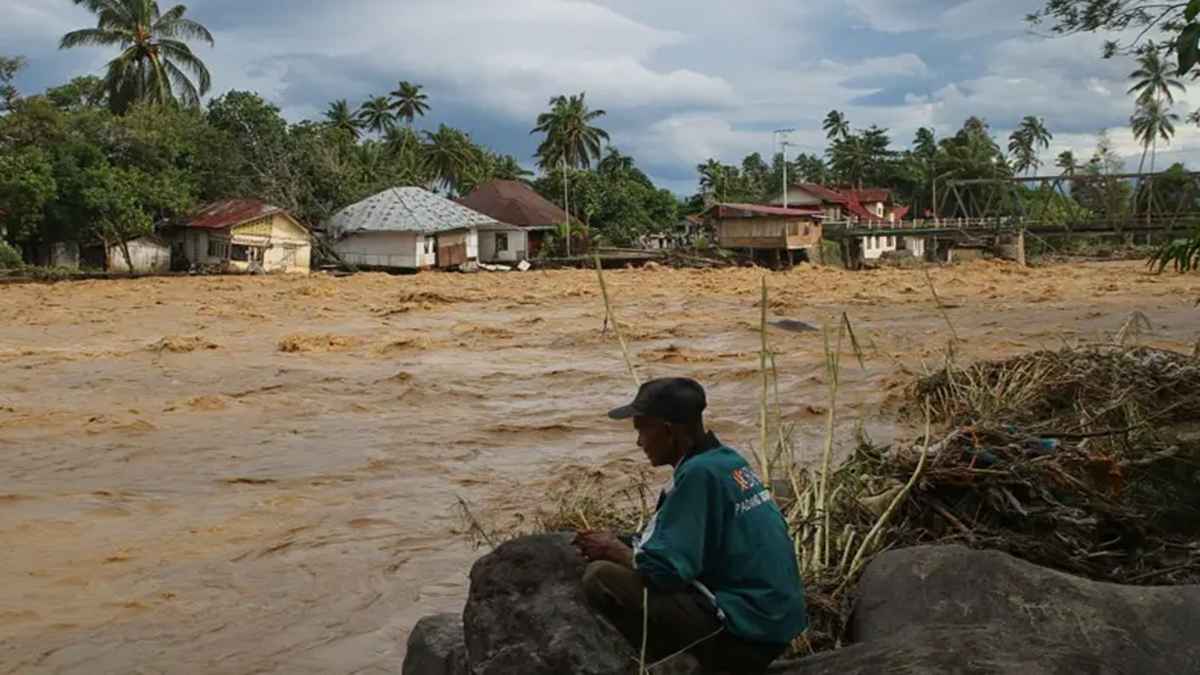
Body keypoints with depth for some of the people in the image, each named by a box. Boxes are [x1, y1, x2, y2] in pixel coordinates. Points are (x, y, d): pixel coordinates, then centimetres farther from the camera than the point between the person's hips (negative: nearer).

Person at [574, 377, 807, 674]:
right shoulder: (725, 459, 9)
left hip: (746, 633, -9)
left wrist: (614, 551, -3)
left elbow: (664, 569, -21)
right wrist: (622, 545, 8)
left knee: (600, 578, -13)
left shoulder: (698, 473, -18)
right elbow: (676, 544, 18)